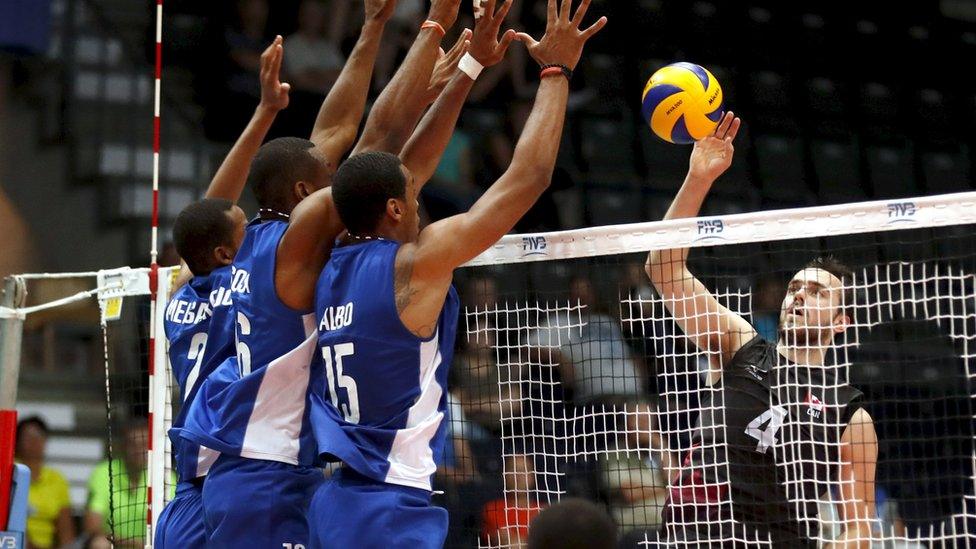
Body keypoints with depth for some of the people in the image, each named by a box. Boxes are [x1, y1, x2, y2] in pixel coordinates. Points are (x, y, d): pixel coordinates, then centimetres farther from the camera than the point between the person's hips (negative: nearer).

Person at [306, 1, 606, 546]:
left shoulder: (334, 267, 10)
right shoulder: (414, 265, -9)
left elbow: (410, 167, 23)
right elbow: (528, 176, -5)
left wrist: (470, 68, 27)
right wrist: (557, 71, 7)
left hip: (334, 501, 8)